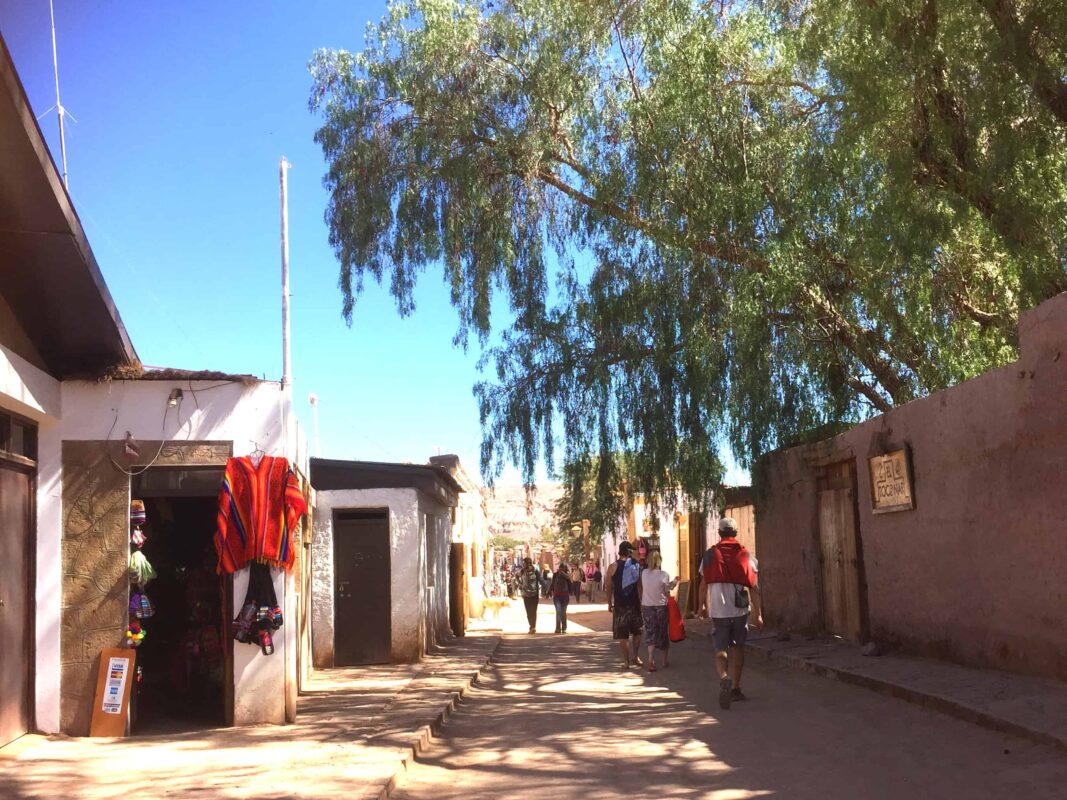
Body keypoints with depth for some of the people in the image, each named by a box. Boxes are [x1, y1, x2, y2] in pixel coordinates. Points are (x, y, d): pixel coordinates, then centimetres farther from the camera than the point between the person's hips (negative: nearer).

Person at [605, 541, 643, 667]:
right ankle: (636, 657, 16)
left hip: (620, 605, -2)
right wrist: (641, 602, 7)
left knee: (622, 634, 4)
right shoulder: (636, 566, -1)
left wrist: (609, 603, 9)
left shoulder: (613, 567, -4)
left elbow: (609, 587, -1)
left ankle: (626, 660, 5)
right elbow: (640, 586, -1)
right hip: (634, 603, 2)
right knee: (636, 631, 18)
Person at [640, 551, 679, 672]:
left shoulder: (644, 573, -2)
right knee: (663, 632, 13)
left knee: (650, 632, 3)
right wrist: (674, 582, 10)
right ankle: (665, 660, 28)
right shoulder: (663, 575, -12)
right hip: (661, 606, -2)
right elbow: (667, 591, -8)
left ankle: (651, 659, -17)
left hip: (647, 607, 2)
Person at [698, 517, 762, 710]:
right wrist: (758, 614, 1)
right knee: (738, 647, 16)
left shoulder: (710, 555, 3)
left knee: (721, 649, 2)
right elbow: (754, 587, -3)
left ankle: (724, 678, -27)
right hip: (740, 609, 0)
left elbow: (703, 584, 6)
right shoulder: (745, 555, 0)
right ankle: (736, 688, 20)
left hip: (718, 610, 0)